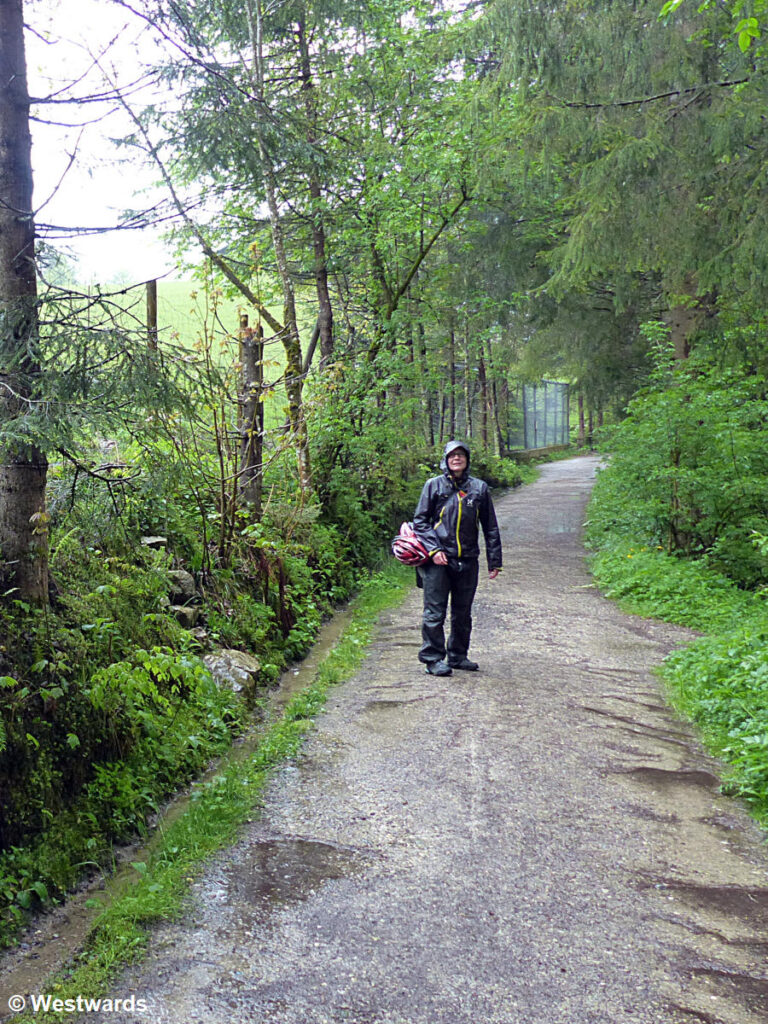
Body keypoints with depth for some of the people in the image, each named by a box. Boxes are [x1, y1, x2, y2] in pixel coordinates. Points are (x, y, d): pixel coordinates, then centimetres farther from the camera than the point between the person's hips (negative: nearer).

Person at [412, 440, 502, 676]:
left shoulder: (479, 488, 9)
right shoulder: (434, 485, 2)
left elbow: (490, 527, 13)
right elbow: (419, 521, 3)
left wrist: (494, 561, 9)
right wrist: (433, 549, -9)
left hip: (467, 561, 3)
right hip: (438, 560, -3)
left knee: (463, 613, 13)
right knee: (435, 612, -2)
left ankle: (458, 656, 26)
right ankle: (433, 658, 8)